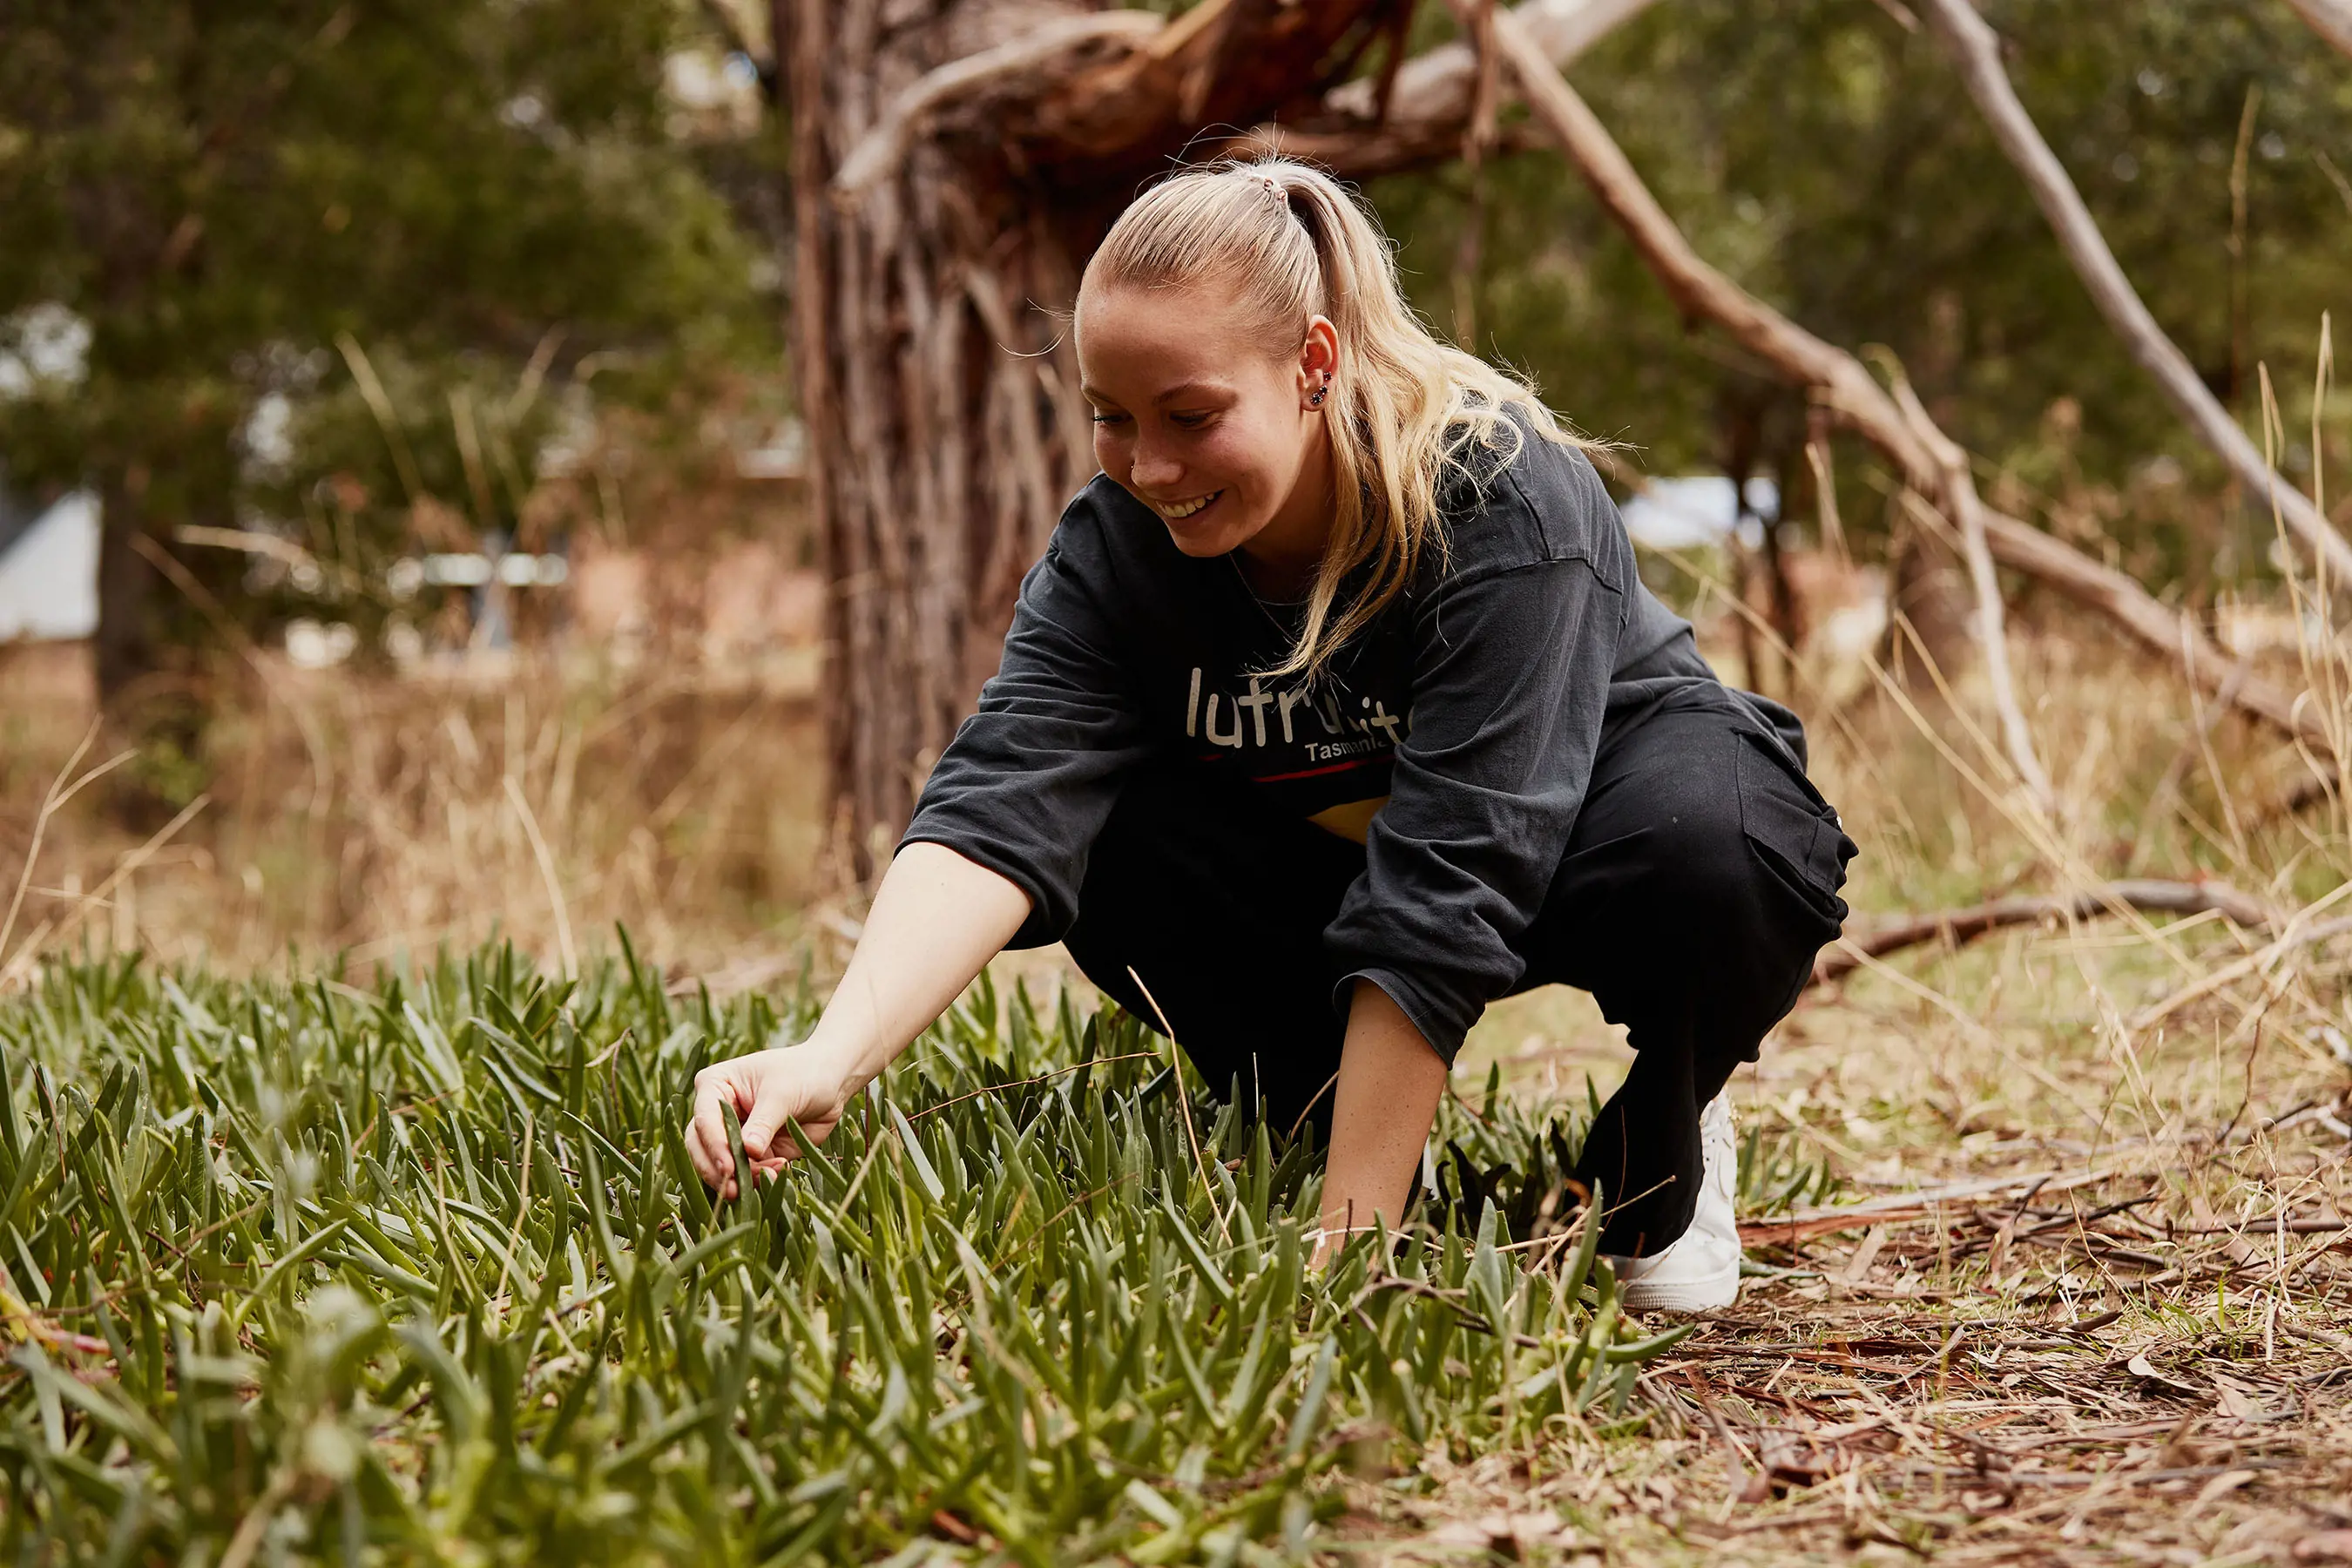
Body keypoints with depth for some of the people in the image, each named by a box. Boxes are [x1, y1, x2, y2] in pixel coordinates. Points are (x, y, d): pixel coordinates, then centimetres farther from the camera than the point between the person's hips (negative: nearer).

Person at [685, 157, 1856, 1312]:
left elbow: (1444, 895, -38)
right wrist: (833, 1057, -52)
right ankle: (1339, 1130, -1)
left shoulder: (1504, 503, -33)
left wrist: (1343, 1246, -41)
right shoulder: (1116, 545, -20)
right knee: (1108, 838, -25)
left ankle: (1659, 1152, -6)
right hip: (1329, 848, 4)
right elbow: (1001, 804, -34)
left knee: (1704, 849, -38)